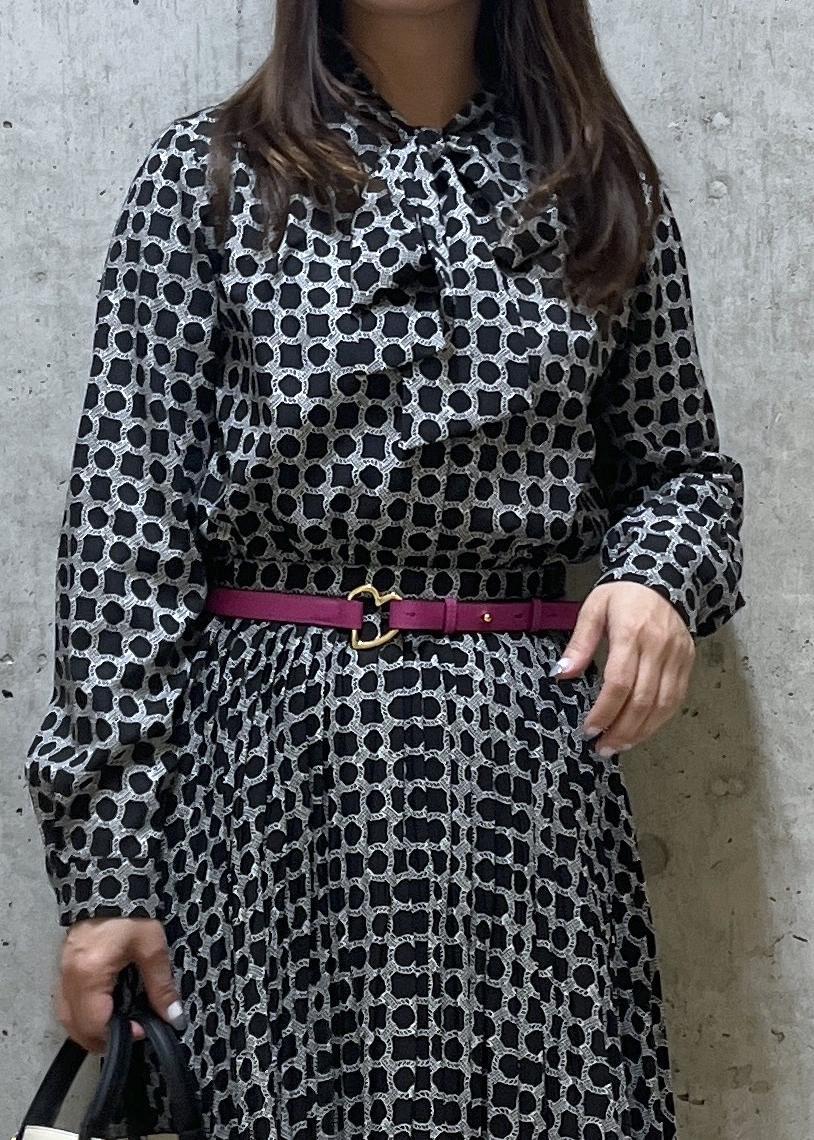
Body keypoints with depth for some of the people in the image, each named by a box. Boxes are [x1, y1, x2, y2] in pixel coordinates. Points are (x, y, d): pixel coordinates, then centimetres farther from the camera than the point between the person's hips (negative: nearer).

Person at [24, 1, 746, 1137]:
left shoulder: (604, 186, 11)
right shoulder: (208, 172, 4)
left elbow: (684, 467, 20)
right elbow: (126, 517, -2)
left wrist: (661, 578, -5)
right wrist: (106, 866, -8)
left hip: (532, 765, 2)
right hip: (269, 759, -1)